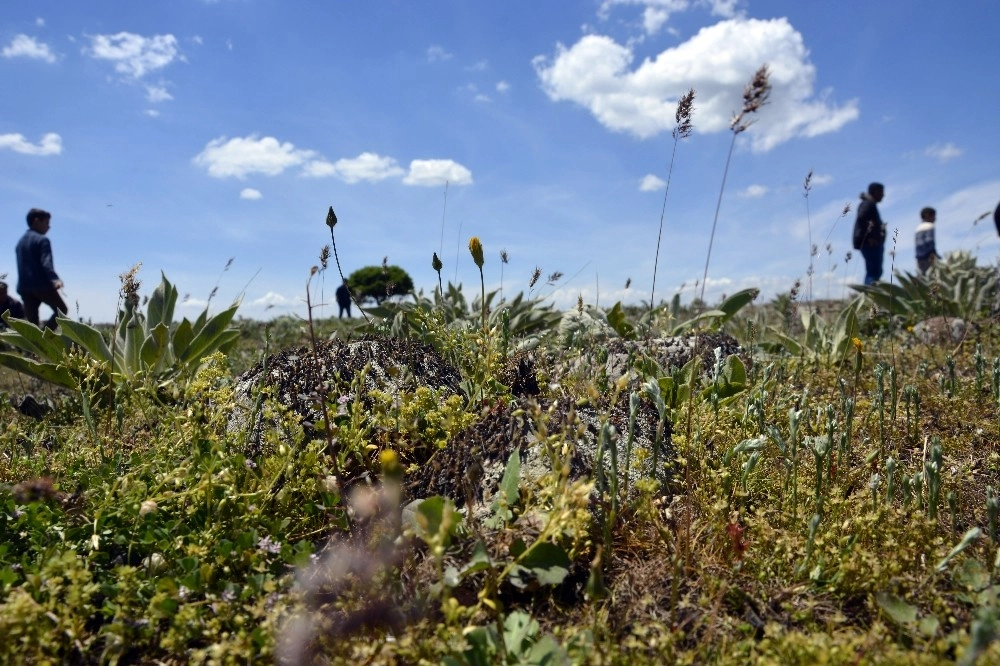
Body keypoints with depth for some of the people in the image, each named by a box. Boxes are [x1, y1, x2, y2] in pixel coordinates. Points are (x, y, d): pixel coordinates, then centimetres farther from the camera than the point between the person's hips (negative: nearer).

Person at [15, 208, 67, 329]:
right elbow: (46, 263, -21)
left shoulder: (20, 241, 19)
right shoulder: (42, 240, -6)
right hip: (42, 285, -7)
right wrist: (55, 279, -33)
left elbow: (21, 265, 25)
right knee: (62, 310, 7)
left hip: (24, 287, 7)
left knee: (31, 322, 6)